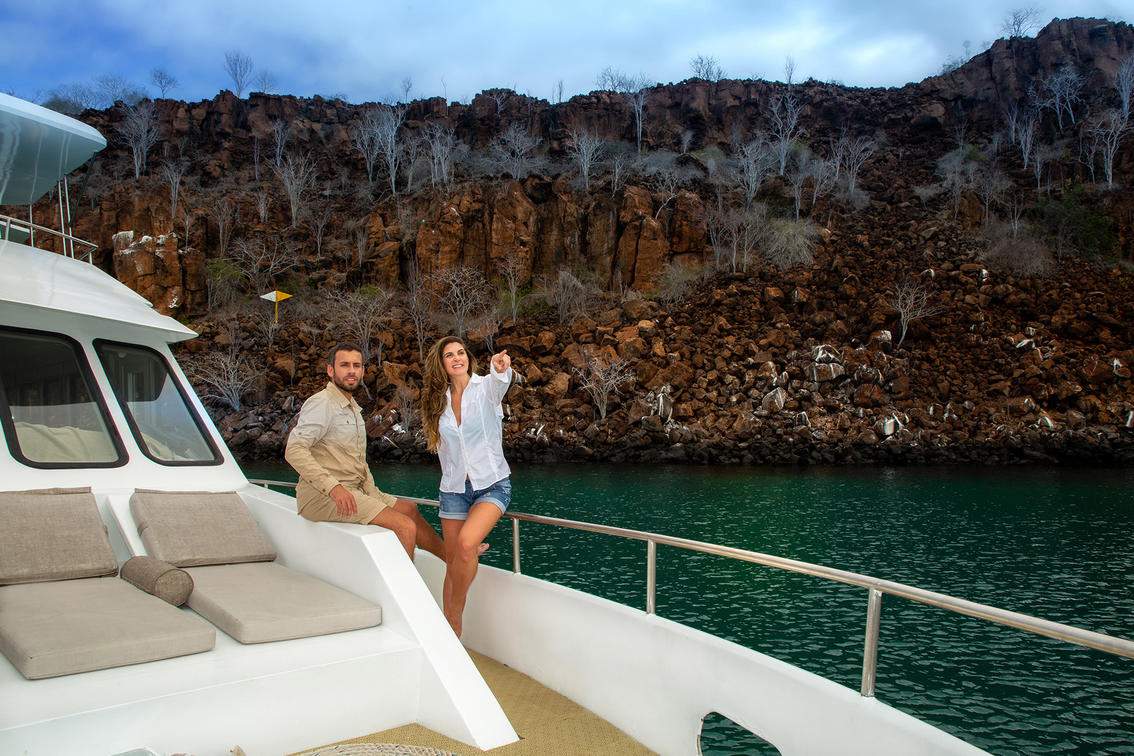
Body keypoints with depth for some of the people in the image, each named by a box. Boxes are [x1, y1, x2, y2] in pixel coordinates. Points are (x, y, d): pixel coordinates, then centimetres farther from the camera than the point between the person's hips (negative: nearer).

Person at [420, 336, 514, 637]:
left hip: (492, 484, -4)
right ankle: (452, 634, 15)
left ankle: (454, 611, -3)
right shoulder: (438, 400, 7)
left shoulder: (485, 387, -6)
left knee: (466, 543, -26)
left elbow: (499, 383, -32)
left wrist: (500, 369, -54)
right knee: (453, 565, 2)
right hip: (454, 489, 4)